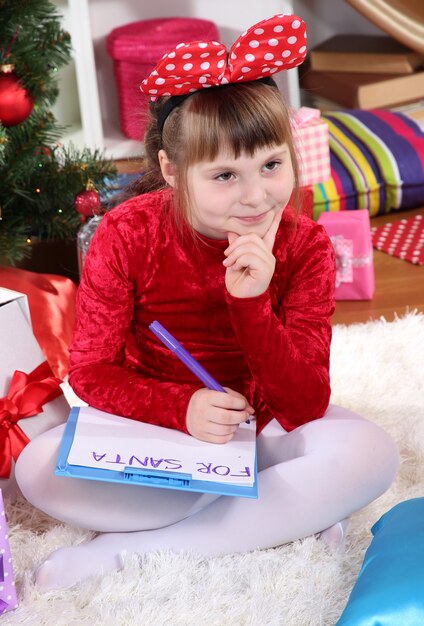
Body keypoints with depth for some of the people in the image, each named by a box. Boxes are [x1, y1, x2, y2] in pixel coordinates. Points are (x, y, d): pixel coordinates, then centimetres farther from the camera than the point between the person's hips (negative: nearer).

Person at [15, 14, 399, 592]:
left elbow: (304, 408, -19)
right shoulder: (126, 236, -17)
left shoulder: (306, 248, -15)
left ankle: (122, 549, -26)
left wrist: (251, 301, -34)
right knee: (38, 469, -28)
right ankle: (285, 515, -21)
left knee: (372, 454, -27)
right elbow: (91, 372, -13)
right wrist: (182, 408, -32)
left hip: (259, 424, 1)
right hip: (152, 428, 0)